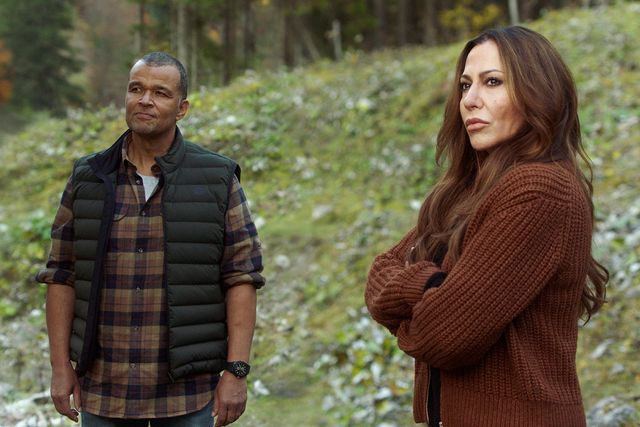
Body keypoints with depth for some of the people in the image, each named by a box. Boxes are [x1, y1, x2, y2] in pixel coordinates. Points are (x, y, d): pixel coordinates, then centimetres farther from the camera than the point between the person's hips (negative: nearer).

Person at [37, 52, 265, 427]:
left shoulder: (218, 180, -2)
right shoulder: (87, 180, 5)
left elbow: (241, 278, -4)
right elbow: (62, 276, 6)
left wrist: (237, 371, -10)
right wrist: (61, 367, 1)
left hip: (187, 389, -2)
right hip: (103, 387, 2)